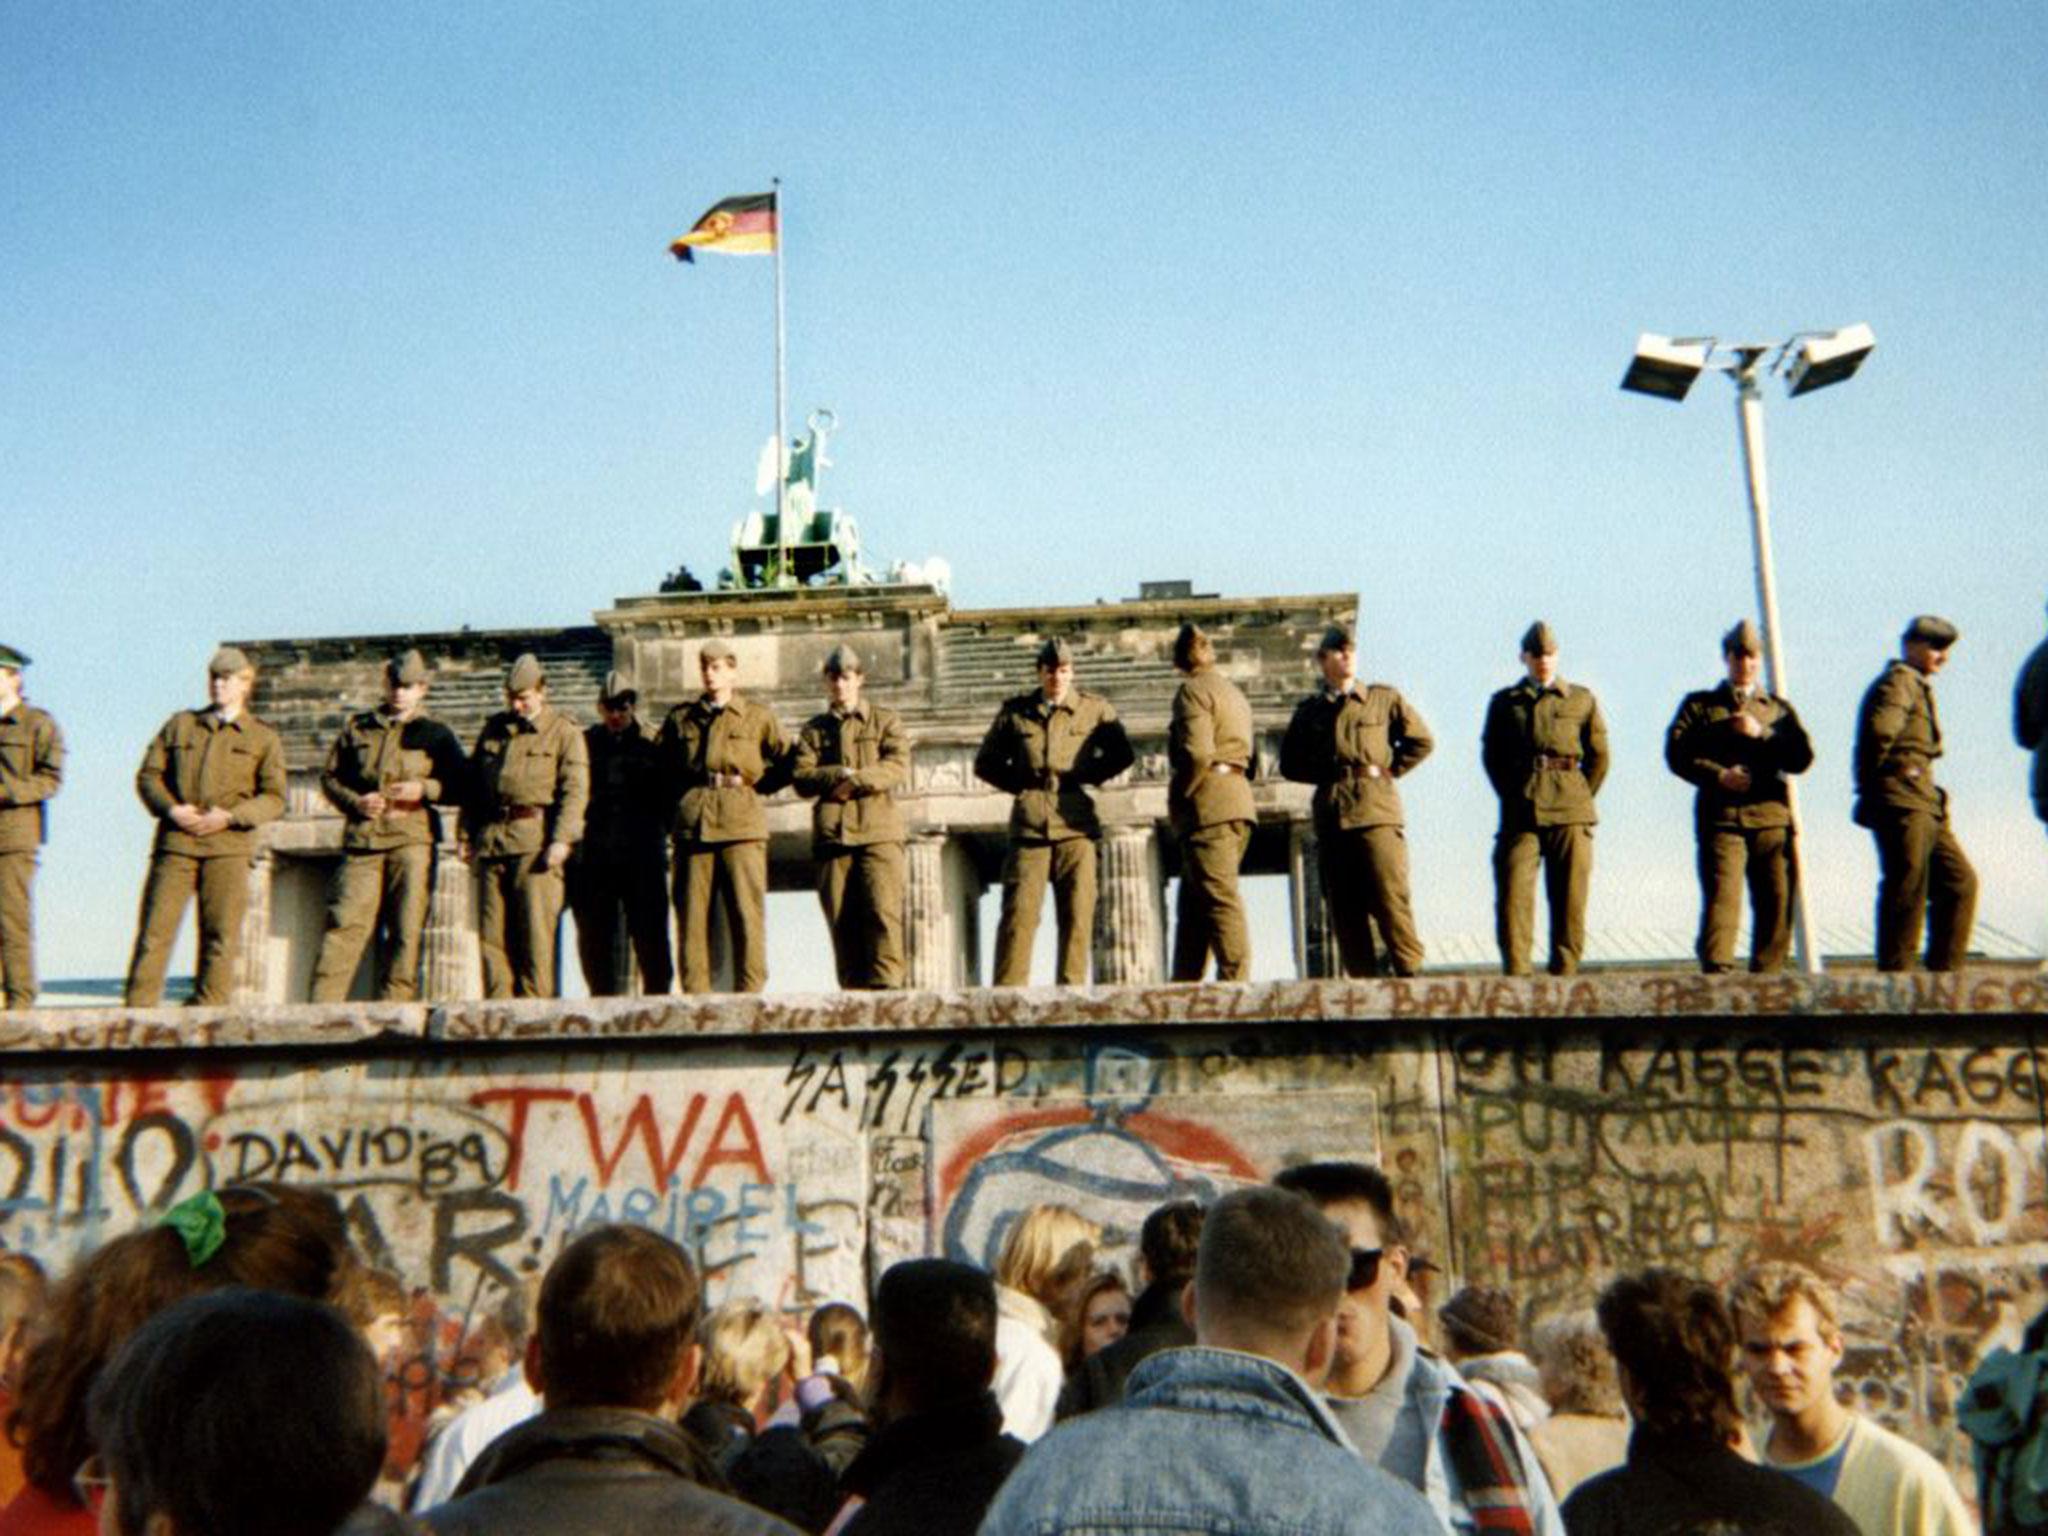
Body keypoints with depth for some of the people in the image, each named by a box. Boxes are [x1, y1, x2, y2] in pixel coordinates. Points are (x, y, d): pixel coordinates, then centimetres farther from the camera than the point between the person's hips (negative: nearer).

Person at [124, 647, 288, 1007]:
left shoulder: (264, 738, 11)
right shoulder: (180, 724, 17)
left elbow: (274, 798, 4)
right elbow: (148, 774, 12)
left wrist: (229, 817, -12)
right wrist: (171, 808, -7)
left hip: (229, 846, -1)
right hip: (175, 842, 1)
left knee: (221, 935, -3)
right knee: (156, 927, -4)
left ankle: (209, 1013, 2)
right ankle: (138, 1009, 0)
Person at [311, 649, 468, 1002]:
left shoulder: (435, 734, 12)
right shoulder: (358, 728, 17)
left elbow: (463, 786, 9)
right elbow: (329, 777, 17)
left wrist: (424, 790, -8)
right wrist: (356, 802, -2)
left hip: (412, 841, -1)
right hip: (362, 840, 1)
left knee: (407, 929, -3)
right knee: (344, 923, -6)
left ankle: (394, 1007, 2)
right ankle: (322, 1005, -6)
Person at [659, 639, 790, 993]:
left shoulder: (758, 717, 12)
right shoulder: (680, 718, 17)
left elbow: (787, 765, 16)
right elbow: (664, 771, 27)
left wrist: (752, 783, 6)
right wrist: (681, 801, 14)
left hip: (742, 829, -2)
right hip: (693, 827, 2)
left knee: (747, 914, -7)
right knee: (691, 916, -1)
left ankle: (749, 994, -4)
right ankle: (695, 996, 2)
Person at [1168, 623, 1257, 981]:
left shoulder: (1193, 690, -5)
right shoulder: (1233, 691, 23)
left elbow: (1197, 753, -19)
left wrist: (1179, 796, -7)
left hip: (1208, 804, -9)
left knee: (1220, 898, -10)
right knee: (1193, 904, 10)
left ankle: (1236, 979, -12)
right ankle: (1185, 983, 11)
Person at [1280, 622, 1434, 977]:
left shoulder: (1385, 698, 11)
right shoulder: (1309, 710, 15)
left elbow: (1421, 741, 15)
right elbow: (1289, 763, 20)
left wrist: (1388, 769, 5)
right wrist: (1326, 775, 6)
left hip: (1377, 812, -2)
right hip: (1331, 817, 3)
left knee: (1390, 900, -11)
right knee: (1344, 910, 1)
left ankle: (1411, 974, -4)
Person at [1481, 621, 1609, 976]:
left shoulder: (1582, 700, 13)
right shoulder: (1503, 702, 14)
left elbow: (1599, 756, 12)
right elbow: (1490, 755, 14)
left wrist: (1580, 800, 6)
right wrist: (1514, 797, 6)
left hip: (1570, 814, 0)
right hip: (1520, 813, 0)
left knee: (1570, 896, 0)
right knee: (1513, 892, -11)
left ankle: (1564, 972, 6)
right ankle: (1516, 972, -8)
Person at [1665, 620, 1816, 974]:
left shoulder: (1779, 709, 22)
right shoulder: (1699, 705, 16)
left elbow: (1802, 758, 8)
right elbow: (1676, 753, 2)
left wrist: (1759, 734, -4)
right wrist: (1719, 775, -11)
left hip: (1772, 815, 3)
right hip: (1721, 816, -3)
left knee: (1777, 902, -1)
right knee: (1721, 897, -15)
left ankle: (1766, 980, 6)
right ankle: (1716, 972, -19)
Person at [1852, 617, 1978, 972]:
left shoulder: (1919, 687, 25)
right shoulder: (1898, 681, -7)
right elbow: (1879, 729, -26)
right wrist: (1871, 781, -15)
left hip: (1925, 806, 10)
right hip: (1901, 803, -10)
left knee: (1960, 882, 9)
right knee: (1907, 892, -9)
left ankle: (1944, 972, 12)